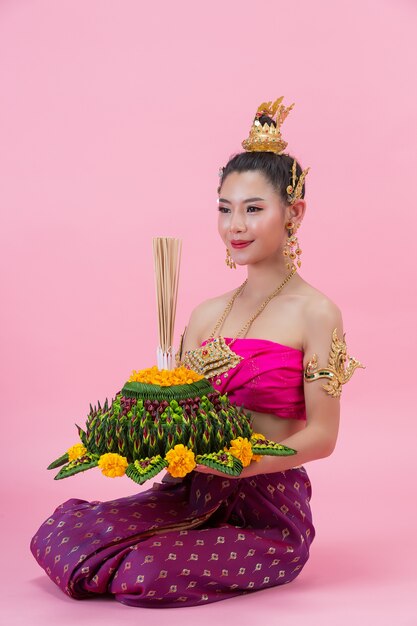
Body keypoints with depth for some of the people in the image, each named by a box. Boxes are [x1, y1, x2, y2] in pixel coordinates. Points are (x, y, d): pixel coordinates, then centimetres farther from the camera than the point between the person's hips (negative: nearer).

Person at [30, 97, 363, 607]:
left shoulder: (315, 313, -7)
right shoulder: (207, 315, 10)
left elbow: (321, 436, -10)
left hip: (270, 508, -5)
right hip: (194, 493, 5)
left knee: (143, 575, -26)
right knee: (57, 532, -13)